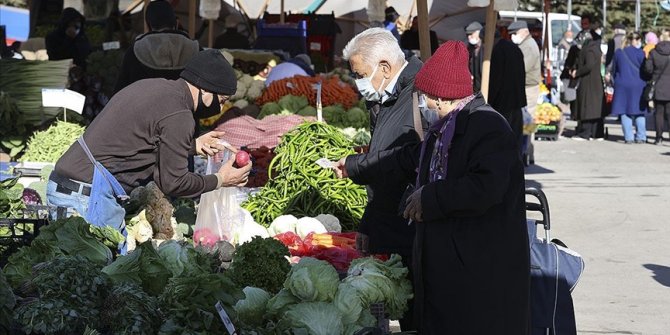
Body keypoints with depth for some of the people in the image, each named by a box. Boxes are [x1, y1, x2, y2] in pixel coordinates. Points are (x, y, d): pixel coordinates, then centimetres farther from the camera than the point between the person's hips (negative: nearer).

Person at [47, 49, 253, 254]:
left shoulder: (152, 85, 14)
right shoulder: (179, 115, -13)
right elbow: (172, 182, -7)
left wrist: (193, 145, 31)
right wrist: (220, 180, 8)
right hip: (89, 196, -10)